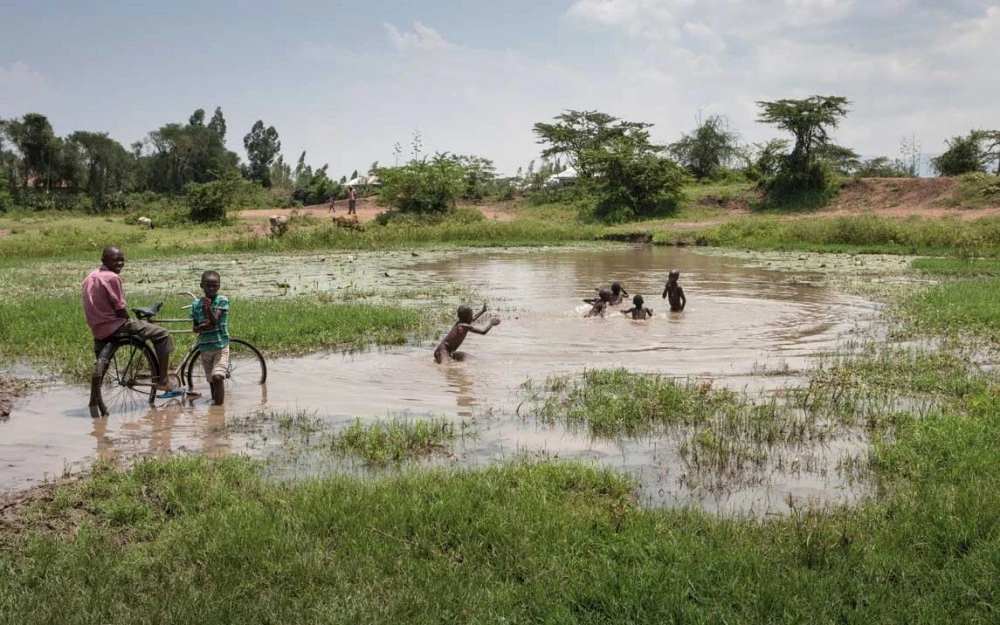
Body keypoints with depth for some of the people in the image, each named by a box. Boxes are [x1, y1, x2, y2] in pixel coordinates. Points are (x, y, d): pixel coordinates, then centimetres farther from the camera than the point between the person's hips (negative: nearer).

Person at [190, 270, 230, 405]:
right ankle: (214, 402, 25)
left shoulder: (222, 301, -5)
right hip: (204, 347, 4)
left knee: (217, 377, -21)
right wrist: (202, 327, -14)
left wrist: (208, 309, -37)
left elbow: (215, 320, -18)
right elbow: (195, 328, 9)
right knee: (211, 380, 12)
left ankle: (219, 404, -19)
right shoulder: (196, 305, 5)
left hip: (220, 345, -4)